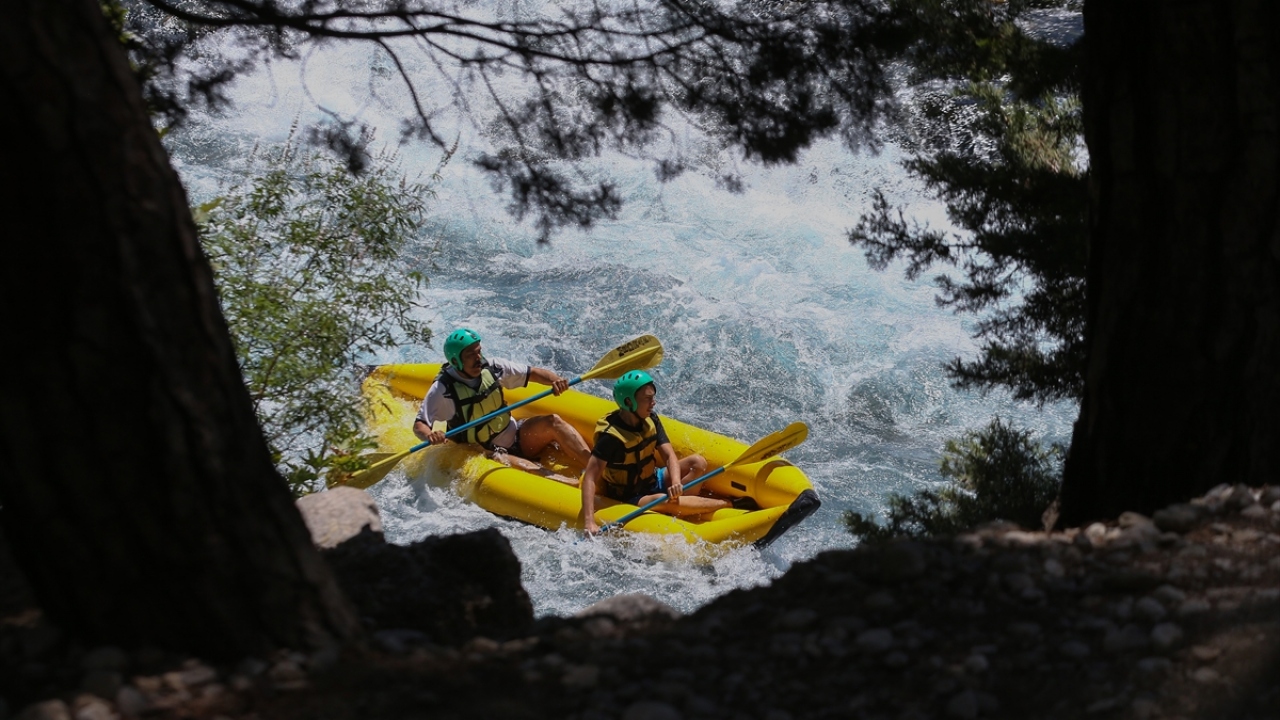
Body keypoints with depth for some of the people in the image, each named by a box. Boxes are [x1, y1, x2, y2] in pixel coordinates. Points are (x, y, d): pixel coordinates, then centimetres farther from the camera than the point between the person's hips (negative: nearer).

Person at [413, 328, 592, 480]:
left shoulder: (492, 367, -3)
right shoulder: (443, 390, -14)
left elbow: (533, 373, 2)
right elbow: (419, 425, -15)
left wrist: (555, 380, -19)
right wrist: (430, 435, -39)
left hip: (516, 437, 5)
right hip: (486, 454, -5)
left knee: (552, 421, -19)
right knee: (503, 462, -38)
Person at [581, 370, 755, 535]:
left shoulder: (651, 420, -5)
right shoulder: (611, 436, -26)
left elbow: (669, 456, -12)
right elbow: (590, 479, -30)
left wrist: (676, 483, -34)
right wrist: (589, 522, -40)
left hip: (653, 480, 8)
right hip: (630, 498, -8)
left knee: (698, 462, -8)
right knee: (663, 501, -37)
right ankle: (729, 504, -30)